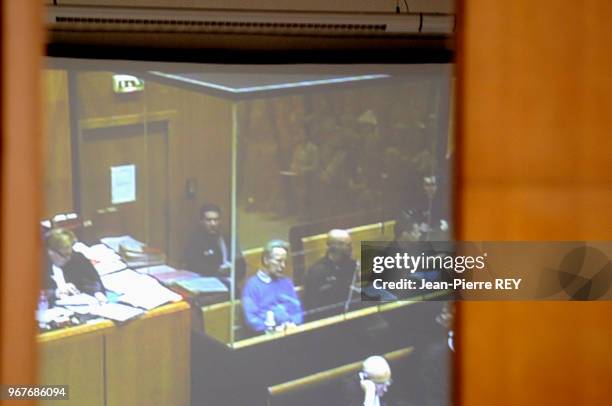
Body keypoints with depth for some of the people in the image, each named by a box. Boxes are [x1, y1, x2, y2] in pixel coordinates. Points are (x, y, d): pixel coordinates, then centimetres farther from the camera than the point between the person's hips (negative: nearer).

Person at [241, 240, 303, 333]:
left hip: (292, 330, 4)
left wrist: (294, 324, -5)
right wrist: (272, 329, -20)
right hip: (269, 334, -4)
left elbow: (297, 310, 17)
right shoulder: (252, 284, 4)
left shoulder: (287, 282, 22)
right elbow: (251, 317, -6)